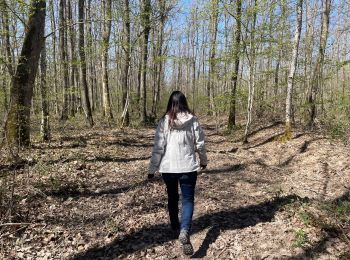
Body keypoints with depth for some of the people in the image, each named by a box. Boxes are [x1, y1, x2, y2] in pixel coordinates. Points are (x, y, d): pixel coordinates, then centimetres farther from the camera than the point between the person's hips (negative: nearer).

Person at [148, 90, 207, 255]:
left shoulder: (164, 121, -6)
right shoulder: (193, 120, -5)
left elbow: (158, 148, -7)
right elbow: (200, 144, 0)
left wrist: (152, 169, 0)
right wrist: (203, 161, 17)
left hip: (168, 168, 1)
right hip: (188, 167, -1)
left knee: (172, 198, 20)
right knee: (188, 199, 7)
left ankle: (175, 227, 37)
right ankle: (184, 231, -13)